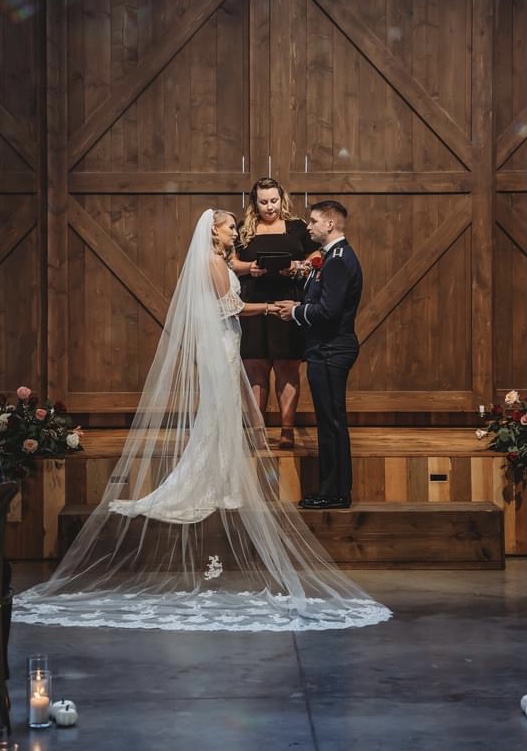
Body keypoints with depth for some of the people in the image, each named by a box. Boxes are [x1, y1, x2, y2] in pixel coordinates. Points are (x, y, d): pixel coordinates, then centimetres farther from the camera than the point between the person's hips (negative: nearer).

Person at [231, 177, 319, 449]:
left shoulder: (297, 228, 9)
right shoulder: (244, 230, 11)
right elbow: (232, 263, 10)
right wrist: (249, 268, -10)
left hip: (288, 304, -1)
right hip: (253, 305, 1)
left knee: (287, 369, -2)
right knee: (255, 369, 1)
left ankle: (287, 429, 1)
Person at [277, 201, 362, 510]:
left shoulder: (338, 260, -18)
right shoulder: (338, 256, 15)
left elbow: (327, 311, -24)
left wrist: (296, 312, -10)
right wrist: (299, 307, 4)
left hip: (330, 353, -11)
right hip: (330, 349, 11)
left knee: (332, 421, -4)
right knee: (331, 421, 14)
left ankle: (336, 493, 2)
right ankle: (335, 489, 21)